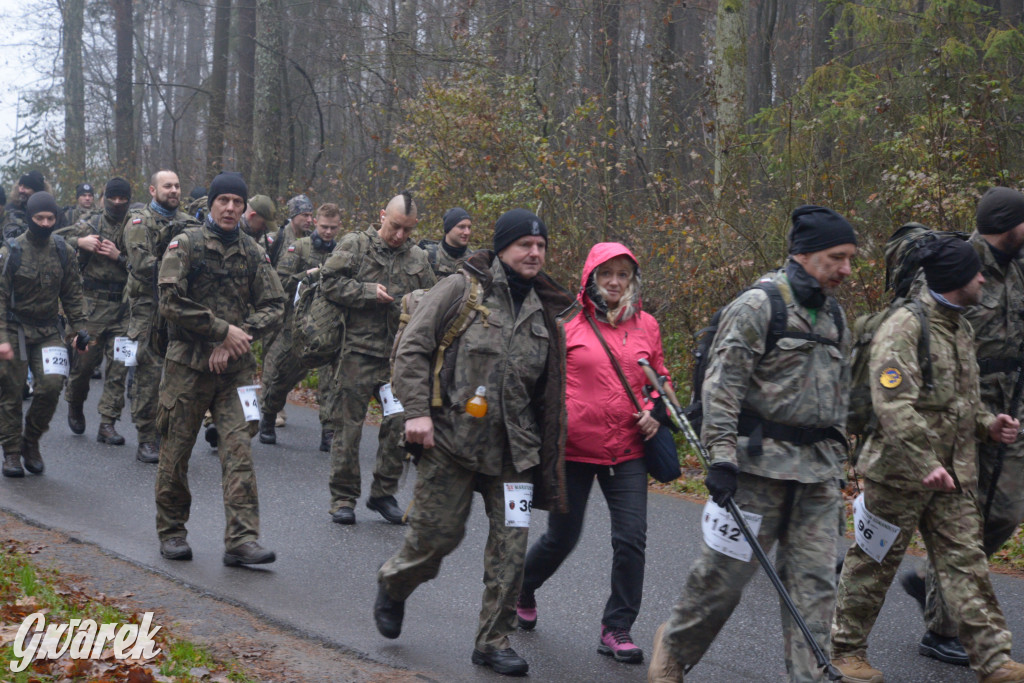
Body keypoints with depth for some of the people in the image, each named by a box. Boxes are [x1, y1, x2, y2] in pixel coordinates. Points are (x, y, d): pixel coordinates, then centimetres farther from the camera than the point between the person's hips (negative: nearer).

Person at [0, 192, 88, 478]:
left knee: (52, 384, -13)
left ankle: (31, 440, 9)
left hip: (48, 330, 3)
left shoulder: (61, 251, 3)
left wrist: (80, 327, 2)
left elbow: (72, 293, 12)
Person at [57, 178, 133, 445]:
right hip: (93, 304, -1)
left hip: (124, 307, 1)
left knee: (119, 365, -2)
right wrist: (79, 242, -12)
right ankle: (75, 404, 32)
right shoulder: (91, 225, 4)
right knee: (85, 359, 3)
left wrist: (119, 256, -15)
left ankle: (107, 423, 4)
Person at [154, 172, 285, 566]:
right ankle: (171, 533, 21)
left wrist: (237, 337, -9)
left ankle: (242, 540, -10)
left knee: (239, 449, -8)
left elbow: (273, 307, 6)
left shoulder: (252, 253, 9)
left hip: (235, 367, 2)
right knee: (176, 452, 5)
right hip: (187, 365, -2)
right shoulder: (186, 245, -1)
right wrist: (224, 330, -13)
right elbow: (171, 302, -11)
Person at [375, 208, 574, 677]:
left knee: (510, 546, -1)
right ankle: (393, 585, 34)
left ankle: (494, 641, 12)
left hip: (512, 449, 4)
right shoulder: (462, 291, -4)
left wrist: (545, 456, 15)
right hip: (451, 440, -4)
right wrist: (417, 410, -15)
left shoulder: (544, 313, 12)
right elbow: (411, 349, -5)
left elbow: (549, 393, 18)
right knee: (437, 534, 1)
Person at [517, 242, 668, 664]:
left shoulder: (646, 326, 6)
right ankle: (521, 590, 39)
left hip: (627, 451, 3)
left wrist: (655, 411, 2)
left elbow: (660, 377, 19)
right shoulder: (569, 326, -4)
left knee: (631, 539, -6)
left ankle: (617, 629, 8)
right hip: (574, 450, -2)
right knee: (562, 537, 9)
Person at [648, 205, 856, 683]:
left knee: (815, 580, 1)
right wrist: (722, 456, -20)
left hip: (818, 471, 7)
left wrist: (836, 455, 21)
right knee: (727, 569, 1)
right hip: (761, 462, -7)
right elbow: (722, 385, -14)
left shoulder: (834, 316, 16)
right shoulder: (758, 306, -8)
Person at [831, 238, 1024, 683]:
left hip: (953, 474, 8)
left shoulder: (960, 328, 14)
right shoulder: (904, 328, -16)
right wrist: (925, 465, -29)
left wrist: (988, 424, 6)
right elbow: (894, 404, -25)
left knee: (965, 562, 5)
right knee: (875, 563, 5)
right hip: (900, 471, -8)